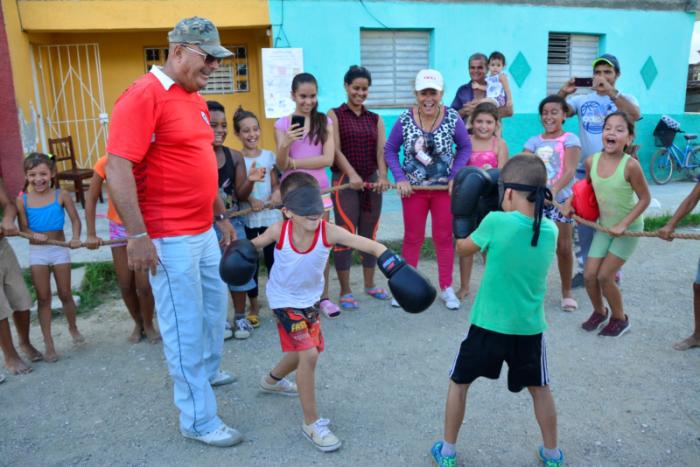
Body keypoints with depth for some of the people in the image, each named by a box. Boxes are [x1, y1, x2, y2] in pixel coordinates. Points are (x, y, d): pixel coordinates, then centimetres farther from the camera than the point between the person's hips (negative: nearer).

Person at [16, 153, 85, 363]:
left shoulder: (61, 195, -10)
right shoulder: (22, 200, -6)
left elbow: (75, 219, -9)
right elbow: (23, 228, -6)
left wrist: (76, 238, -26)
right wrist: (34, 235, -27)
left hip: (59, 249, -1)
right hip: (37, 252, 1)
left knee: (65, 294, 10)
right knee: (43, 297, 8)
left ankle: (73, 328, 36)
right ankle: (48, 343, 17)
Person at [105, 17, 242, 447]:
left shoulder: (196, 99, 13)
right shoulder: (143, 95, -15)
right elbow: (117, 168, -21)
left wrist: (222, 217, 22)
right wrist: (137, 235, -25)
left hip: (203, 231, 9)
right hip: (169, 238, -9)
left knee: (215, 307, 23)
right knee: (186, 326, 2)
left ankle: (207, 372, 48)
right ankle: (199, 420, 17)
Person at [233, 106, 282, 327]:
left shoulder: (269, 156, 5)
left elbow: (276, 183, 9)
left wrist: (277, 193, -13)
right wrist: (249, 199, -22)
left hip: (270, 216, 2)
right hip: (246, 218, -2)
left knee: (273, 259, 8)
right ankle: (254, 306, 22)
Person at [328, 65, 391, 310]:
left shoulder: (375, 119, 12)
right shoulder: (335, 115, 1)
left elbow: (382, 150, 1)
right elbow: (336, 150, -10)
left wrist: (382, 176, -17)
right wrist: (352, 175, -24)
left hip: (372, 181, 4)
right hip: (345, 181, -4)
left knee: (370, 235, 11)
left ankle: (369, 284, 25)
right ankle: (345, 291, 5)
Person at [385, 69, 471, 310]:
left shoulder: (452, 118, -8)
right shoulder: (405, 119, -9)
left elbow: (465, 147, 1)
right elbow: (390, 150, -2)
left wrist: (456, 176, -9)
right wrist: (400, 178, -11)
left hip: (445, 188, 0)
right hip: (413, 188, 0)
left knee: (444, 237, 9)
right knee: (412, 237, 11)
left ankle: (447, 288, 21)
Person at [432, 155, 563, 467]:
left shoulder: (496, 222, -19)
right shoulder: (550, 230, -6)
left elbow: (463, 248, -2)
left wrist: (463, 214, 11)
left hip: (488, 325, -3)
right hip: (530, 328, 4)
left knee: (459, 383, 17)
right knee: (540, 389, 25)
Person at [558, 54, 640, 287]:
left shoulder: (625, 99, -1)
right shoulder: (583, 99, 5)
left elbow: (635, 115, -23)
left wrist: (611, 92, -35)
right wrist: (563, 93, -24)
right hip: (583, 170, 2)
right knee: (582, 223, 10)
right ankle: (584, 270, 23)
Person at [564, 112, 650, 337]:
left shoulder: (630, 165, -25)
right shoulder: (591, 161, -11)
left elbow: (645, 199, -17)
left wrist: (623, 225, -23)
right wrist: (571, 202, -7)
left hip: (628, 228, -5)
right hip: (603, 226, 5)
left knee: (604, 276, -5)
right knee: (589, 275, 4)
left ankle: (620, 319, 20)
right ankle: (599, 312, 33)